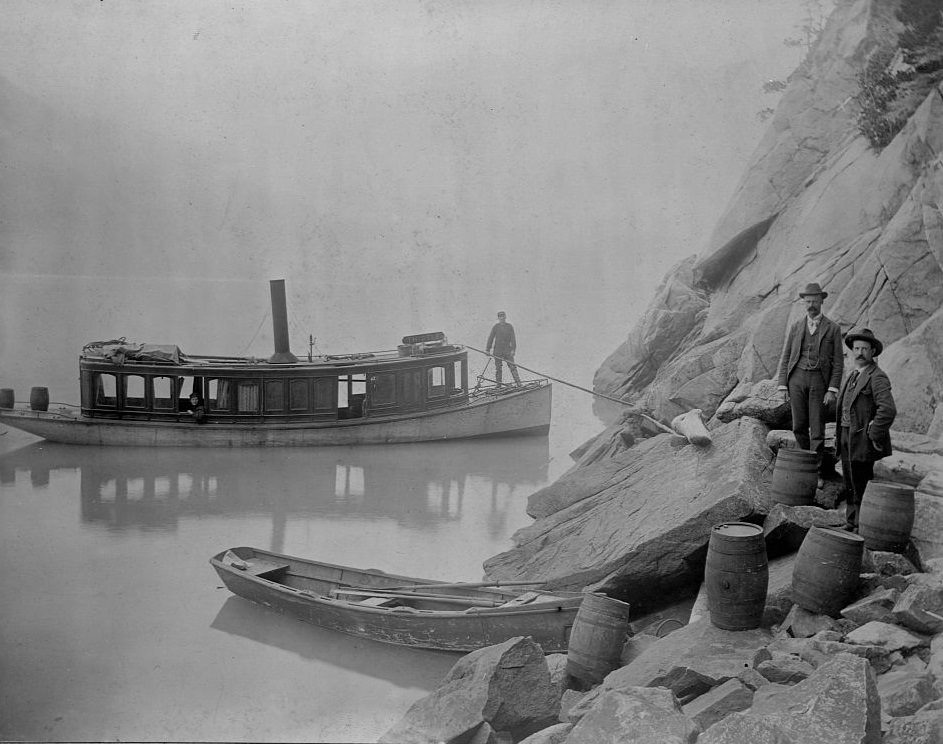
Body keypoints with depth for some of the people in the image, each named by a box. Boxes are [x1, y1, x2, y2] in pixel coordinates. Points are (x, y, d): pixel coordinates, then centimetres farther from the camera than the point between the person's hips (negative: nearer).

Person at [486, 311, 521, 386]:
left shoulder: (510, 326, 3)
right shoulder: (495, 327, 1)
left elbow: (513, 339, 1)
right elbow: (490, 338, 2)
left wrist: (513, 349, -8)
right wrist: (488, 350, -1)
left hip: (508, 350, 0)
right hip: (498, 350, 0)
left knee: (512, 366, -4)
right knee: (498, 368, 5)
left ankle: (518, 382, -3)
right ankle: (498, 384, 13)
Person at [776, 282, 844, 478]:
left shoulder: (832, 328, 4)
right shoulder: (796, 327, 12)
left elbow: (838, 362, 2)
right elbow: (785, 357, 11)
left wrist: (833, 389, -8)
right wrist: (783, 386, 2)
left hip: (819, 380, -3)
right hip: (797, 378, 3)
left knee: (817, 429, -5)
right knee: (799, 427, 4)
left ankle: (817, 472, 1)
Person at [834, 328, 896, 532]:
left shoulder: (877, 377, -15)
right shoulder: (853, 376, 14)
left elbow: (888, 410, -27)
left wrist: (873, 437, -20)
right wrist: (839, 435, 16)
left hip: (863, 440, -9)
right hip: (847, 437, 9)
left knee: (861, 486, -3)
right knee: (850, 485, 16)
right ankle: (851, 524, 26)